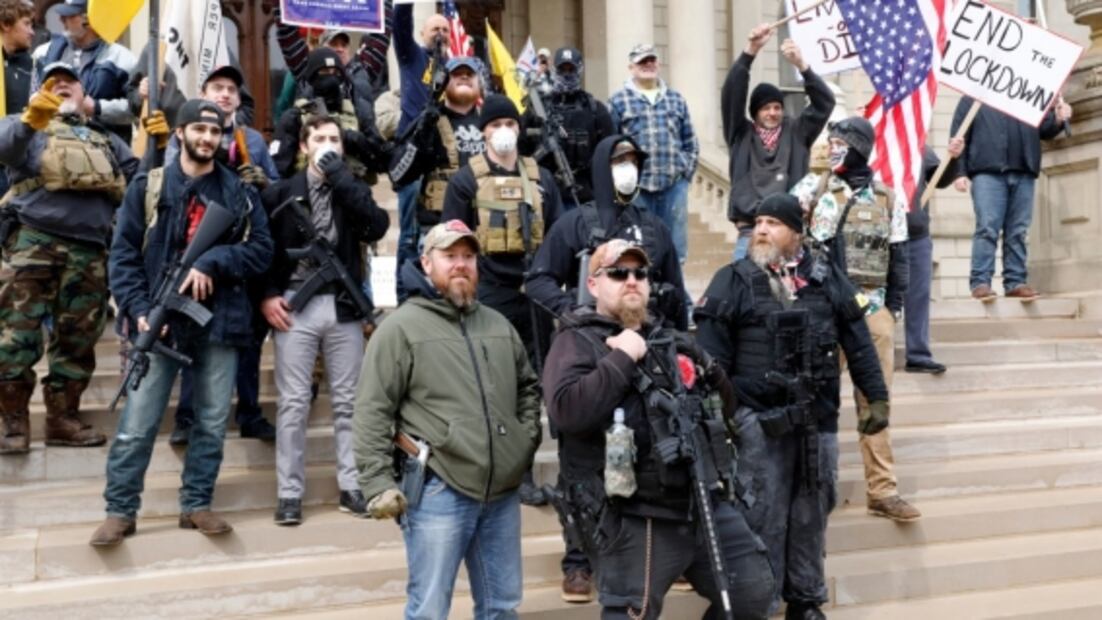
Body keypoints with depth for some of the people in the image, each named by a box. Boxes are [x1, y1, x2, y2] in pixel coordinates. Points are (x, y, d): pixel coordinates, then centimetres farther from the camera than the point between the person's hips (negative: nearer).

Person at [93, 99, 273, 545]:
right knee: (136, 426, 0)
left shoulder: (240, 193, 9)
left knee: (212, 423, 8)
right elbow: (123, 254, 0)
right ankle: (120, 510, 12)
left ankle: (197, 504, 20)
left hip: (219, 322, 2)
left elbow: (261, 250, 2)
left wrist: (213, 261, -14)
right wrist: (138, 310, -12)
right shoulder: (148, 187, 4)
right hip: (161, 319, -2)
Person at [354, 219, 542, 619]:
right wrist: (378, 483, -16)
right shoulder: (401, 328, -6)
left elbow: (528, 387, 25)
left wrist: (528, 439, 10)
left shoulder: (498, 325, 14)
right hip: (439, 492, -6)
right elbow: (372, 414, -10)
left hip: (503, 492, 6)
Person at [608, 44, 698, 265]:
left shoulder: (676, 99, 15)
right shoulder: (619, 101, 3)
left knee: (676, 248, 6)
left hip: (674, 185, 3)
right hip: (637, 188, -3)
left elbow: (690, 143, 16)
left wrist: (686, 170, 5)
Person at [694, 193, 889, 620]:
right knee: (762, 514, 0)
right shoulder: (733, 281, -3)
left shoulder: (827, 277, 6)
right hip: (758, 420, -3)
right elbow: (710, 357, -5)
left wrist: (876, 396, 8)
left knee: (812, 512, 13)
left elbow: (858, 342, 10)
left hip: (819, 418, 3)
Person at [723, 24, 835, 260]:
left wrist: (801, 65, -13)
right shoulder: (741, 135, 8)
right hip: (750, 231, -1)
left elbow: (824, 103, 2)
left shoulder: (796, 132, 10)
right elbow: (732, 95, -2)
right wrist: (751, 51, -13)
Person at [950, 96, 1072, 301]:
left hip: (1023, 172, 4)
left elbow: (1045, 129, 20)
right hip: (987, 171, -3)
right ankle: (980, 282, -12)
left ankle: (1016, 282, 3)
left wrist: (1058, 120, -4)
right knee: (987, 228, -11)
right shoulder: (971, 100, 15)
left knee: (1019, 231, 1)